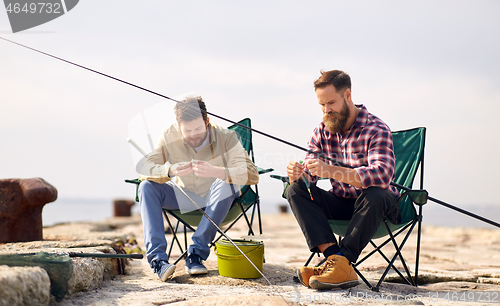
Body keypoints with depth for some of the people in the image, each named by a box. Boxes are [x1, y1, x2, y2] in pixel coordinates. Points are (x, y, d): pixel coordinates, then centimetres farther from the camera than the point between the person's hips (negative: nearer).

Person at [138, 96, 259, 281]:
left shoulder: (226, 137, -20)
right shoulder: (169, 137, -13)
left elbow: (251, 173, -32)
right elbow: (144, 169, -20)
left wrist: (215, 171, -49)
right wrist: (170, 171, -42)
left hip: (216, 200, -2)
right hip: (183, 198, 2)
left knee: (226, 184, -34)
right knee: (147, 187, -21)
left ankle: (196, 254, -30)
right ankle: (157, 258, -31)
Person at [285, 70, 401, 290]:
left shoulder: (376, 130, -18)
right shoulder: (322, 132, 1)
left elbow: (381, 175, -35)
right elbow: (308, 176, -3)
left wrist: (332, 171, -46)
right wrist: (296, 174, -29)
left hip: (377, 206, -5)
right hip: (341, 202, 5)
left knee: (374, 196, -38)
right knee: (296, 191, -17)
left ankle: (341, 262, -34)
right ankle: (334, 258, -32)